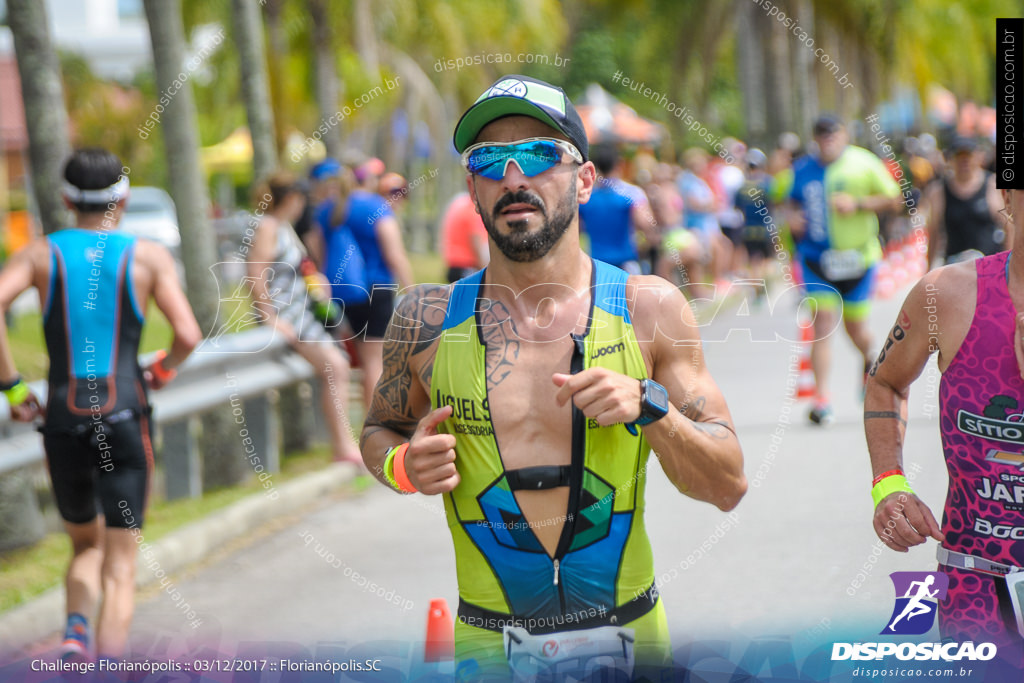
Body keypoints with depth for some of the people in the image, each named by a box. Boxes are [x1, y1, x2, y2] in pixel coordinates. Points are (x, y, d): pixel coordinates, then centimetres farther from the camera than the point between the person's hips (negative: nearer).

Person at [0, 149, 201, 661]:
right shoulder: (149, 257, 2)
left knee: (86, 546, 23)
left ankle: (76, 630, -3)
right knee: (120, 565, 3)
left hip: (64, 420, 2)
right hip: (124, 418, -2)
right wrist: (161, 371, 13)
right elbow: (188, 335, -8)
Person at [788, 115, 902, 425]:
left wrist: (858, 203, -15)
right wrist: (794, 217, -1)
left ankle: (868, 360, 45)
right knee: (823, 323, -12)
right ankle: (822, 399, -13)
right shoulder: (803, 169, 6)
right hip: (816, 257, 1)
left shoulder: (864, 163, -3)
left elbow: (893, 199, -1)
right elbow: (794, 201, 22)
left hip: (856, 256, -1)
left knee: (856, 327, 7)